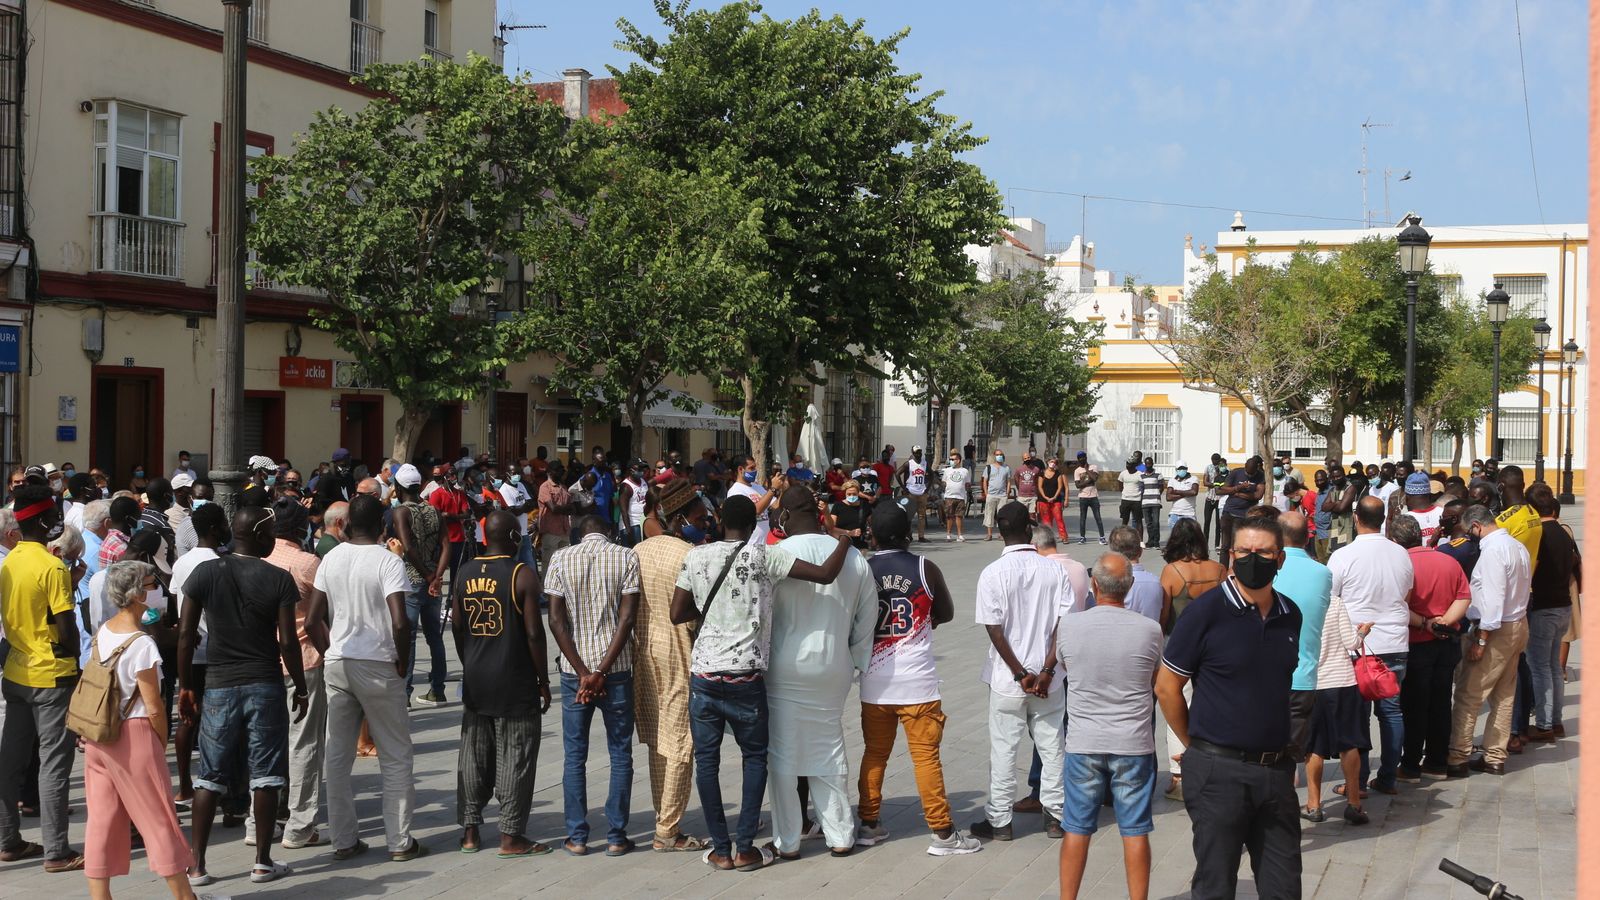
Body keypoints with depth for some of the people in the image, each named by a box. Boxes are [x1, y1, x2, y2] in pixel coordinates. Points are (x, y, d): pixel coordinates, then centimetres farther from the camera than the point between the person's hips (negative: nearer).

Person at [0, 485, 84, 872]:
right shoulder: (52, 567, -18)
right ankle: (56, 851, 0)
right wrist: (72, 655, -1)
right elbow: (67, 629, -17)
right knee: (54, 764, -2)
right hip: (52, 676, -7)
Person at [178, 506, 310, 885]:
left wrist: (186, 686, 9)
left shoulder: (204, 573, -1)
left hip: (219, 687, 2)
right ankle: (263, 861, 11)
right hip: (266, 686, -2)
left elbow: (186, 635, 0)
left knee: (210, 778, 9)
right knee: (265, 775, 7)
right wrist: (301, 688, 2)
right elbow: (287, 642, -9)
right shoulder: (278, 579, -8)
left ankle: (197, 865, 8)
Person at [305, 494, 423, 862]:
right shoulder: (387, 561, -12)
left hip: (337, 664, 5)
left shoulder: (331, 559, 4)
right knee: (395, 756, 6)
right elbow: (400, 622, -21)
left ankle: (343, 839, 15)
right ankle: (400, 841, 8)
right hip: (378, 666, -5)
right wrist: (403, 663, -7)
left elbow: (313, 620, 4)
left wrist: (332, 654, 14)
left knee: (337, 755, 11)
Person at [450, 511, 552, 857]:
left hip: (475, 682, 5)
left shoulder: (465, 572, 4)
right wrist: (543, 680, -4)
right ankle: (510, 836, 5)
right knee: (514, 758, 2)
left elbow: (456, 627, 8)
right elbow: (534, 633, -13)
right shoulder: (523, 575, -12)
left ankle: (470, 831, 19)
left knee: (472, 756, 13)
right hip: (515, 683, -5)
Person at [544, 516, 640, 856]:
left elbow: (556, 620, -6)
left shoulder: (561, 559, 0)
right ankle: (616, 836, 9)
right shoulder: (626, 558, -2)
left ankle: (577, 837, 9)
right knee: (620, 754, 8)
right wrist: (601, 672, -12)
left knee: (575, 755, 8)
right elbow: (626, 618, -10)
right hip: (616, 667, -1)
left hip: (574, 669, 1)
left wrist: (583, 672, -9)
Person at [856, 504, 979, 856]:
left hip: (874, 682, 2)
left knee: (874, 754, 15)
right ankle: (942, 833, 2)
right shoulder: (926, 569, -4)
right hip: (916, 681, -2)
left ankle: (869, 824, 22)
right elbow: (946, 613, 9)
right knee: (926, 756, 0)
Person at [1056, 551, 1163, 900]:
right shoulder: (1149, 630, -10)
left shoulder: (1070, 628, -9)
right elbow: (1156, 683, 6)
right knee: (1135, 831, 8)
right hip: (1134, 744, 0)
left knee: (1077, 829, 10)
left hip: (1083, 743, 1)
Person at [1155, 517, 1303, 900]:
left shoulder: (1290, 614, 7)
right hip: (1219, 770, -5)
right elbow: (1166, 687, -6)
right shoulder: (1206, 610, -11)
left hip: (1276, 768, 5)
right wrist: (1196, 745, 0)